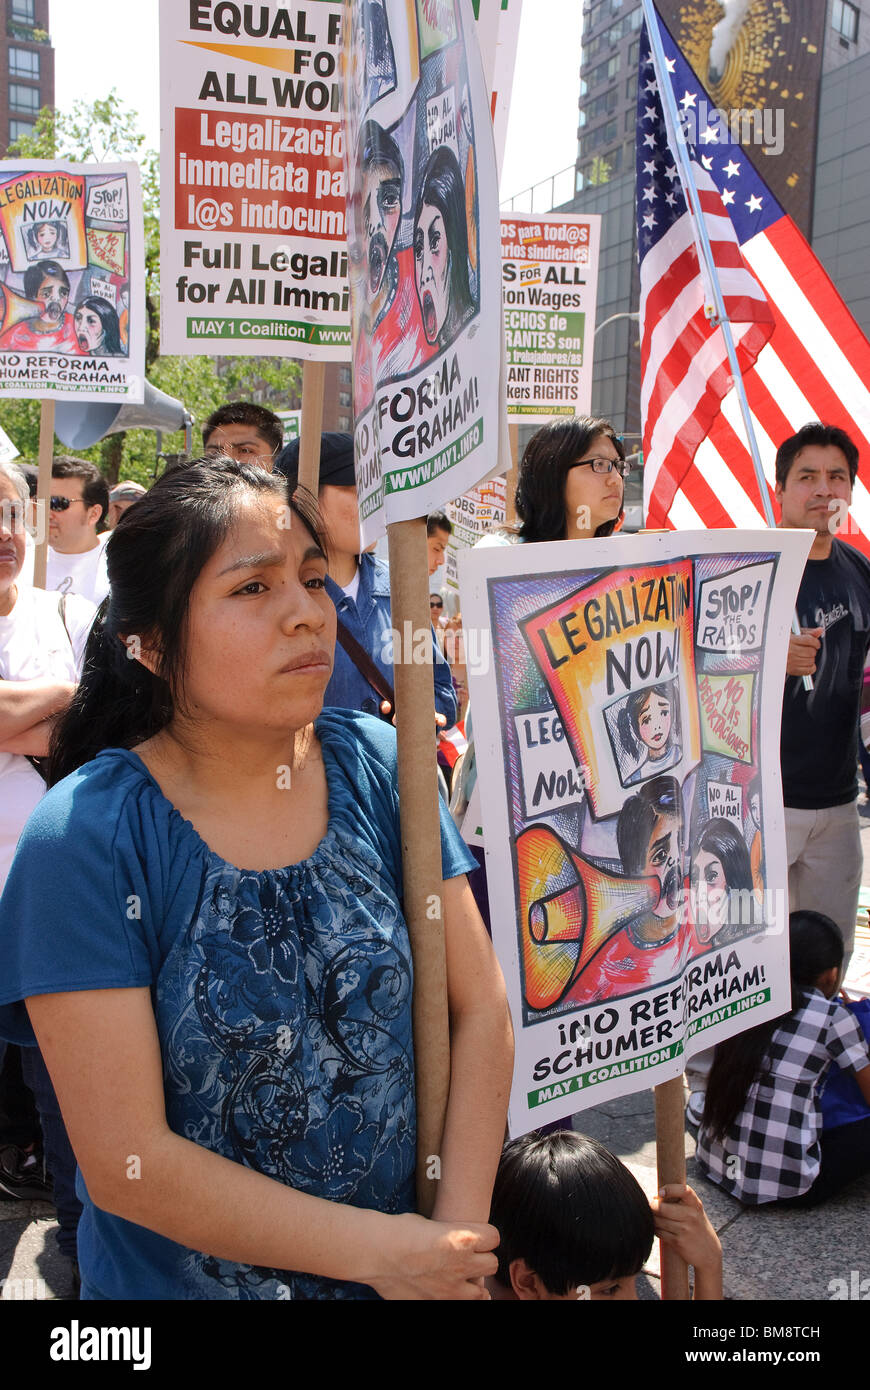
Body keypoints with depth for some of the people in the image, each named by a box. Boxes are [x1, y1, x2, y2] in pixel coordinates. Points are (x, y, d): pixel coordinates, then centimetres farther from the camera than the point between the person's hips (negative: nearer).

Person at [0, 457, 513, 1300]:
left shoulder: (379, 766, -10)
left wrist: (459, 1231, -16)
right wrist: (379, 1249, -18)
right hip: (184, 1277, -3)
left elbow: (482, 1009, -7)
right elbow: (126, 1164, -21)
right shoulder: (86, 837, -21)